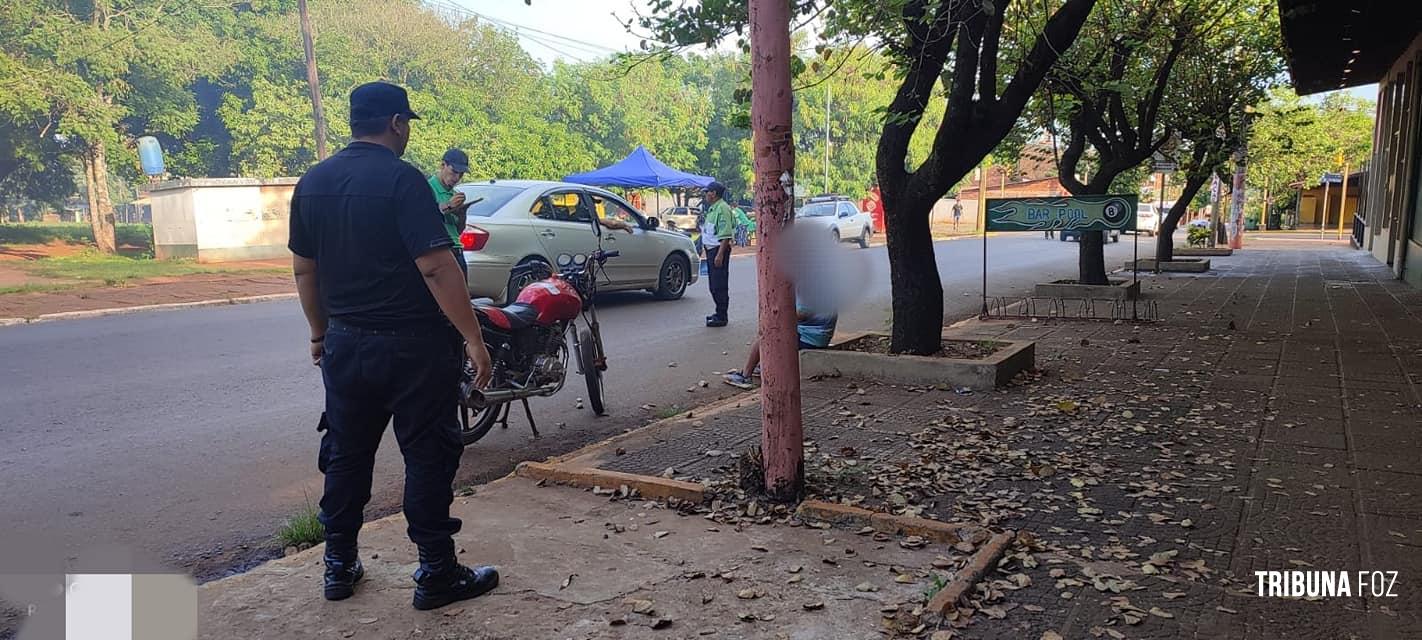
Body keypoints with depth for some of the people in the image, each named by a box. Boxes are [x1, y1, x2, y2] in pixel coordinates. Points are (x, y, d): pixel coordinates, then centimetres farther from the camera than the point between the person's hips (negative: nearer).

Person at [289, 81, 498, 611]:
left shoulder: (312, 182, 7)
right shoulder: (402, 179, -15)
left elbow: (304, 268, 12)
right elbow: (436, 267, -21)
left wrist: (320, 332, 23)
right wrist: (473, 338, -18)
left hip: (345, 344, 7)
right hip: (413, 346, -6)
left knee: (347, 454, 16)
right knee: (428, 456, 3)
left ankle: (339, 566, 27)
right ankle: (437, 574, 11)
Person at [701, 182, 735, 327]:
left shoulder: (722, 208, -16)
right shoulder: (712, 208, 17)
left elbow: (726, 235, -23)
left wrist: (720, 254, -27)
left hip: (719, 250, -11)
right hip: (711, 249, 11)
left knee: (719, 285, -8)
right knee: (714, 285, 15)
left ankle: (721, 317, -5)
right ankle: (719, 313, 25)